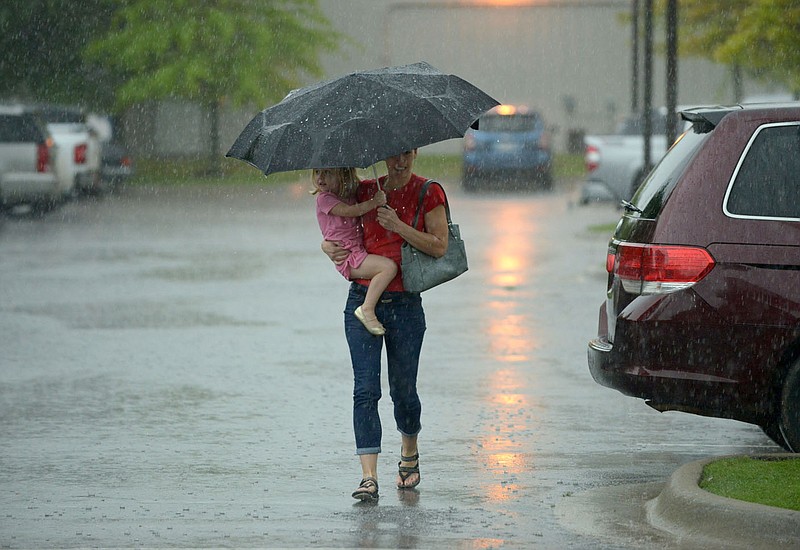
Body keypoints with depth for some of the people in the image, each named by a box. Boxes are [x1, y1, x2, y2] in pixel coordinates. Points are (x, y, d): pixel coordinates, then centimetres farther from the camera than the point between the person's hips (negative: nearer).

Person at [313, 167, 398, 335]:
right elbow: (349, 211, -19)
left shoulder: (350, 195, 16)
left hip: (359, 254, 8)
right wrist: (374, 202, -19)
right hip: (348, 258, -8)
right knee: (389, 267, -24)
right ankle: (367, 309, -24)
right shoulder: (324, 198, -6)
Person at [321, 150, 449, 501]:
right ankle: (369, 478, -14)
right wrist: (329, 247, -3)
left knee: (403, 389, 8)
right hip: (363, 299, 2)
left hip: (405, 304, -2)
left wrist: (399, 226, -19)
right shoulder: (366, 191, 7)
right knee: (365, 389, -9)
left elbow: (439, 246, -9)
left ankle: (409, 456, 37)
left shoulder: (428, 193, -1)